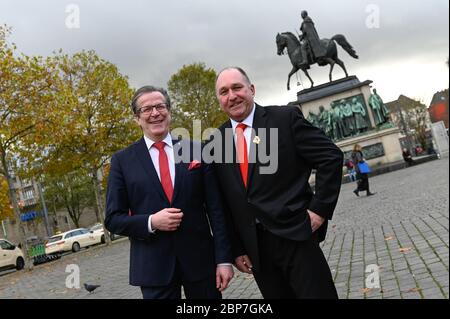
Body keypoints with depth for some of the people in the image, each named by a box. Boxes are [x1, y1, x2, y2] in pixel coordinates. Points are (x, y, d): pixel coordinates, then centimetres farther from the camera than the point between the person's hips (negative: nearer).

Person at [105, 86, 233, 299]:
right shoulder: (122, 160, 2)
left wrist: (224, 258, -4)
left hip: (200, 258, 1)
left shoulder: (196, 151, 3)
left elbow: (215, 208, 1)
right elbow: (113, 219, 1)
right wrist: (151, 222, -15)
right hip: (153, 266, 0)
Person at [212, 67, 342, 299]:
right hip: (254, 248, 4)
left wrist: (320, 209, -9)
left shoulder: (286, 118, -4)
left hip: (295, 236, -3)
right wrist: (236, 249, 7)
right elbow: (223, 201, 10)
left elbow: (332, 157, -4)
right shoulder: (217, 141, 8)